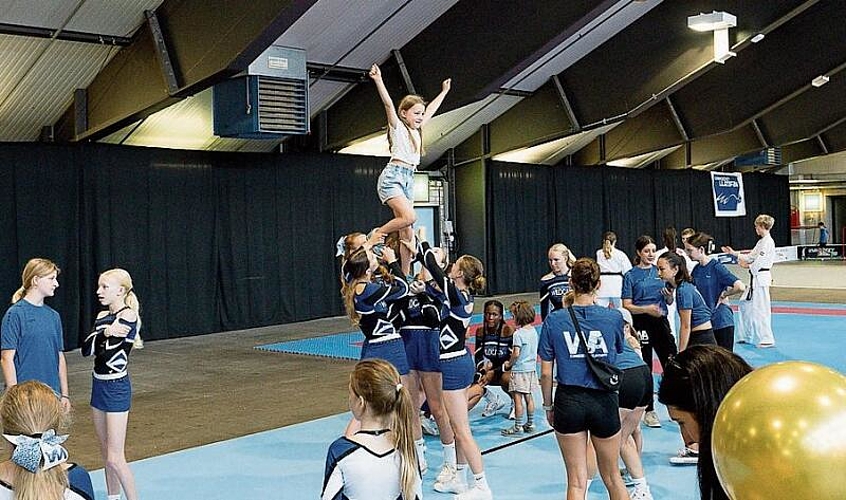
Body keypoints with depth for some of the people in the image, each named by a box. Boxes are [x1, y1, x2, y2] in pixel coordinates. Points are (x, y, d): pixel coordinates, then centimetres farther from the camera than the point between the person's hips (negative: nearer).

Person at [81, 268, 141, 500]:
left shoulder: (128, 316, -15)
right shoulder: (102, 317, 9)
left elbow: (107, 352, -22)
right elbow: (86, 349, -5)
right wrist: (106, 333, -19)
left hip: (116, 388, -8)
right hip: (99, 385, 8)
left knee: (115, 458, -8)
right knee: (106, 454, 14)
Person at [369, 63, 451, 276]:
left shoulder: (416, 130, 19)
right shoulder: (397, 127, -1)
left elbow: (431, 110, 32)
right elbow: (388, 104, -16)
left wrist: (444, 91, 41)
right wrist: (378, 81, -28)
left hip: (408, 179, 7)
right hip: (392, 176, -7)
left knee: (406, 231, 3)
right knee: (409, 217, -26)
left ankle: (405, 275, 4)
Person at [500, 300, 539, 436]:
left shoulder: (518, 334, -18)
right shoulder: (533, 331, 6)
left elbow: (516, 354, -21)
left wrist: (509, 364, -5)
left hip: (519, 370, -8)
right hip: (531, 368, 8)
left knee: (517, 398, -2)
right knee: (528, 397, 15)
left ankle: (517, 427, 1)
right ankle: (530, 424, 23)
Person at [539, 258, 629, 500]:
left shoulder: (554, 320, -7)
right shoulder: (613, 318, -6)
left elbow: (546, 373, -4)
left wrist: (548, 406, 10)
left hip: (569, 402, -1)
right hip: (604, 401, 1)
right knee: (612, 478, 19)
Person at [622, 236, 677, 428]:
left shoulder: (659, 271, 8)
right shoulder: (630, 275, -3)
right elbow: (627, 305, -7)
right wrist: (647, 309, -22)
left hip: (661, 322, 4)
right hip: (642, 325, -4)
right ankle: (649, 411, 14)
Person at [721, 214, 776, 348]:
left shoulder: (767, 242, -16)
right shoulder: (762, 241, 15)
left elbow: (759, 262, -21)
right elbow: (751, 256, 20)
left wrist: (747, 265, -7)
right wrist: (733, 253, 20)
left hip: (761, 279, -10)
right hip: (756, 278, 10)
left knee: (760, 309, -8)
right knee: (745, 304, 16)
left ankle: (767, 339, -3)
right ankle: (745, 336, 25)